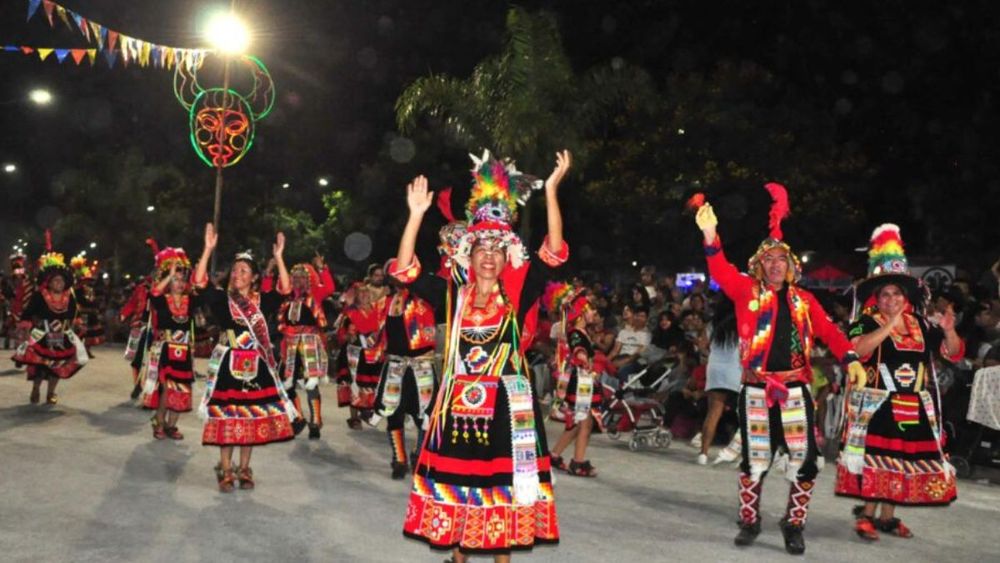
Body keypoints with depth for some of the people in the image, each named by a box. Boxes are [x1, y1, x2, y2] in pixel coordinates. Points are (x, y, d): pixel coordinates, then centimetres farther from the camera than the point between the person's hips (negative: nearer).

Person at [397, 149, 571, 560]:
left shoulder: (517, 297, -2)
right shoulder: (454, 296, 3)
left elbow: (554, 254, -12)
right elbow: (404, 269, -1)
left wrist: (551, 191, -21)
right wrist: (416, 215, -11)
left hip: (505, 405, -2)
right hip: (458, 403, 2)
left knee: (504, 486, 7)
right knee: (455, 485, 12)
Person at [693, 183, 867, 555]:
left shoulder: (804, 300, 10)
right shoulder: (747, 291, 4)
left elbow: (829, 330, 3)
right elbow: (722, 271, -10)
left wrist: (850, 359, -14)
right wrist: (710, 237, -24)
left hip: (795, 390, 2)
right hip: (757, 390, -2)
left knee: (804, 460, 1)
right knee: (754, 458, 6)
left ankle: (794, 525, 18)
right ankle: (749, 522, 23)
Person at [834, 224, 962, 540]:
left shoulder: (921, 324, 9)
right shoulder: (867, 322, -5)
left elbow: (954, 354, 11)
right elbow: (857, 349, -25)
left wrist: (949, 330, -8)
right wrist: (890, 324, -27)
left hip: (915, 407, 5)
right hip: (878, 404, -5)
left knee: (903, 461, 10)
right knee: (875, 459, -5)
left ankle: (888, 516, 21)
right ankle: (867, 514, 5)